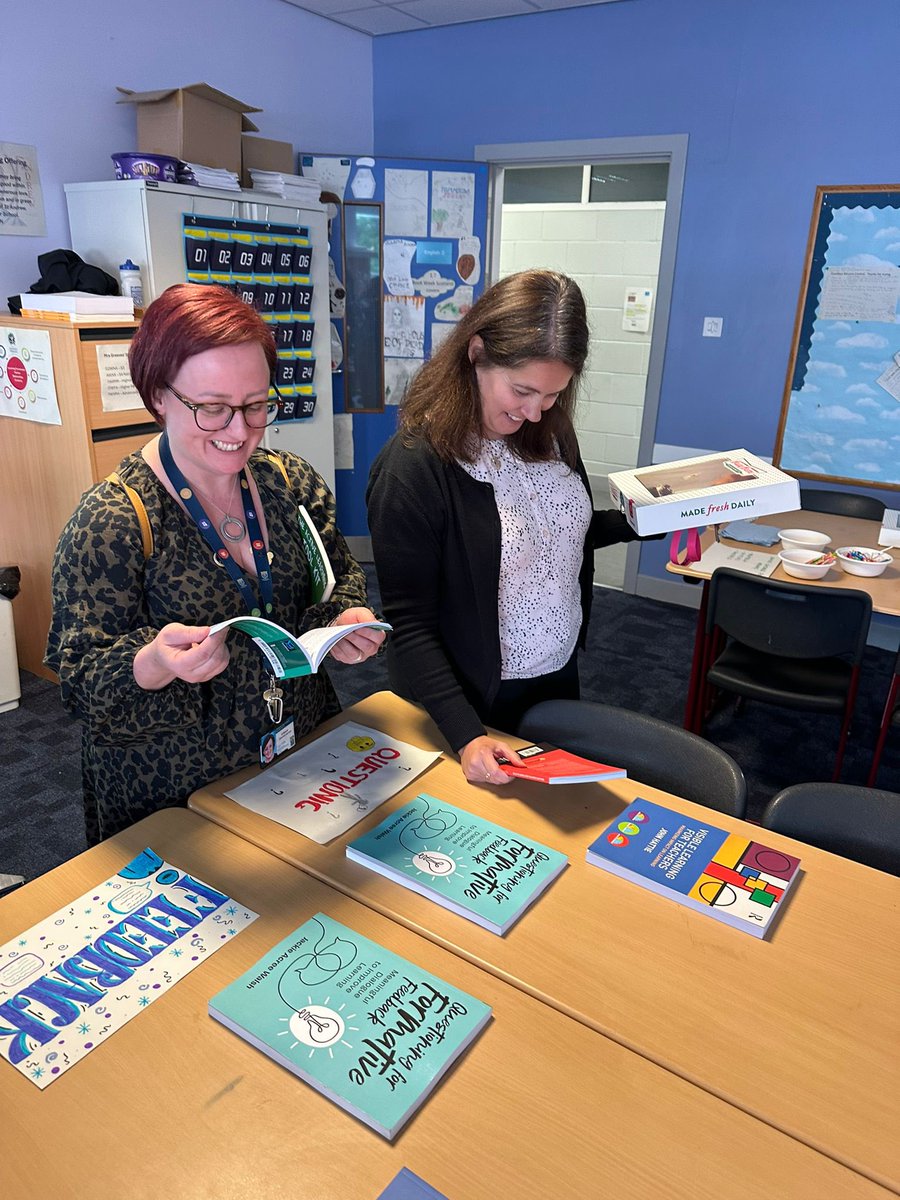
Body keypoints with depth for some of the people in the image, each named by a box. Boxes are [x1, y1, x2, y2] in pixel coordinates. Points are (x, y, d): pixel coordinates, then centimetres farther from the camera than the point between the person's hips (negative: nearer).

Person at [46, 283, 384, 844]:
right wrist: (156, 664, -37)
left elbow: (341, 577, 8)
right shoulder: (110, 521, -18)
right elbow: (80, 682, -16)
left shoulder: (295, 482, -4)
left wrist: (346, 621, -15)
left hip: (305, 754, 5)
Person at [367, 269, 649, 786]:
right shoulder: (413, 467, -24)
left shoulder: (548, 434, -5)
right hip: (475, 704, -6)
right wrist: (466, 737, -28)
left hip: (559, 677, 6)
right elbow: (409, 626, -22)